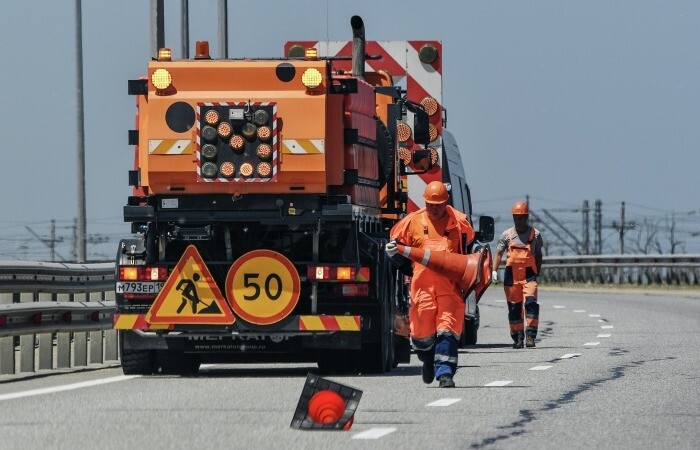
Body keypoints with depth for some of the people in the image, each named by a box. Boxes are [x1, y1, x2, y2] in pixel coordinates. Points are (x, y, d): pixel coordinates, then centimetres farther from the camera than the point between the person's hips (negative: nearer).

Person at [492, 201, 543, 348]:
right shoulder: (507, 234, 8)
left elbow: (538, 255, 15)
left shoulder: (535, 234, 7)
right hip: (511, 274, 2)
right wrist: (494, 270, -6)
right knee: (514, 307, 4)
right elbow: (498, 253, 8)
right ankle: (517, 337, 12)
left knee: (531, 303, -18)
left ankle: (530, 335, -16)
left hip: (529, 274, -1)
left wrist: (537, 274, 10)